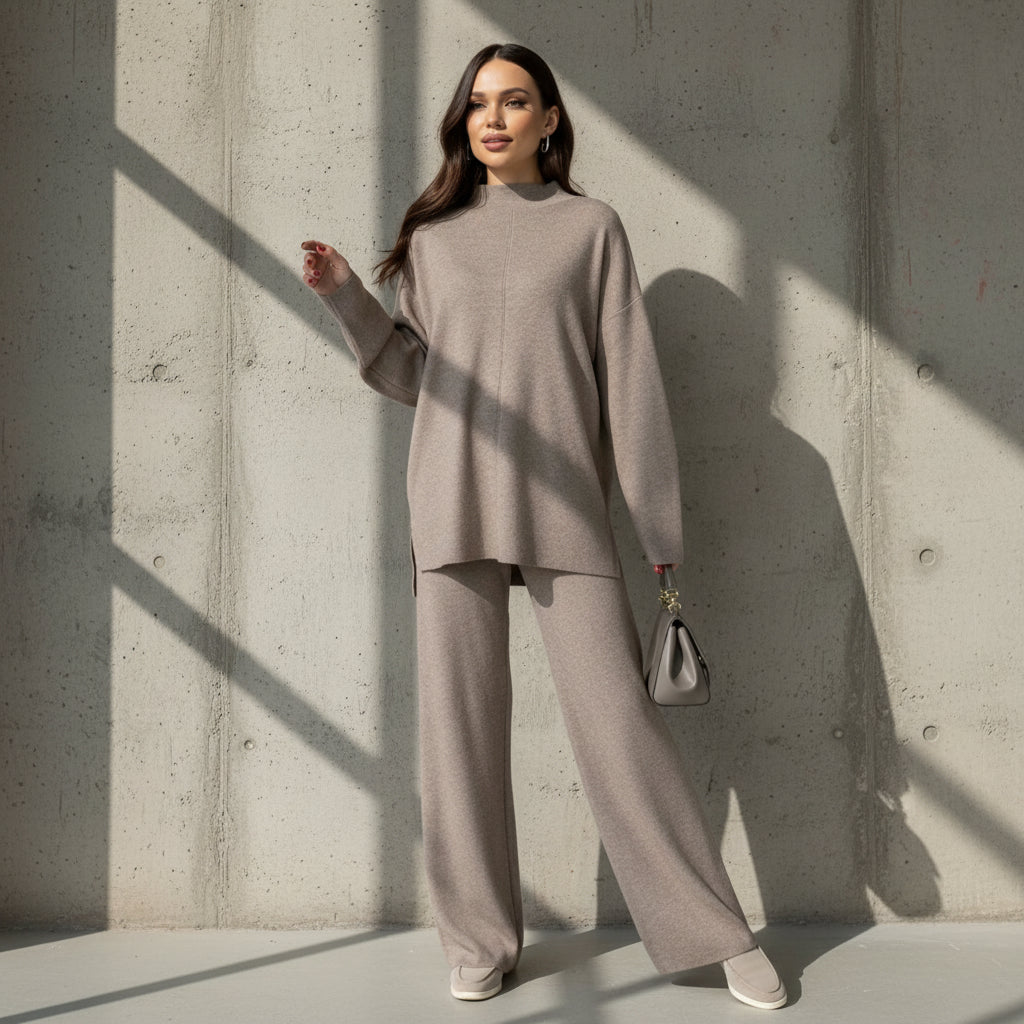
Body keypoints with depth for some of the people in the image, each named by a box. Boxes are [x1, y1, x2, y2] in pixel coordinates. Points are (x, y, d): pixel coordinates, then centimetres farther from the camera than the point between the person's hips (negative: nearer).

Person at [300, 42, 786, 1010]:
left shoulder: (590, 227, 7)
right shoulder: (433, 233, 14)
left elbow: (630, 380, 3)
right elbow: (413, 374, 16)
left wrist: (661, 531, -2)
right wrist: (349, 300, 2)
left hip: (565, 511, -2)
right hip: (454, 510, 3)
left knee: (617, 721, -3)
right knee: (460, 727, 3)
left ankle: (716, 933, 10)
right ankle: (481, 941, 18)